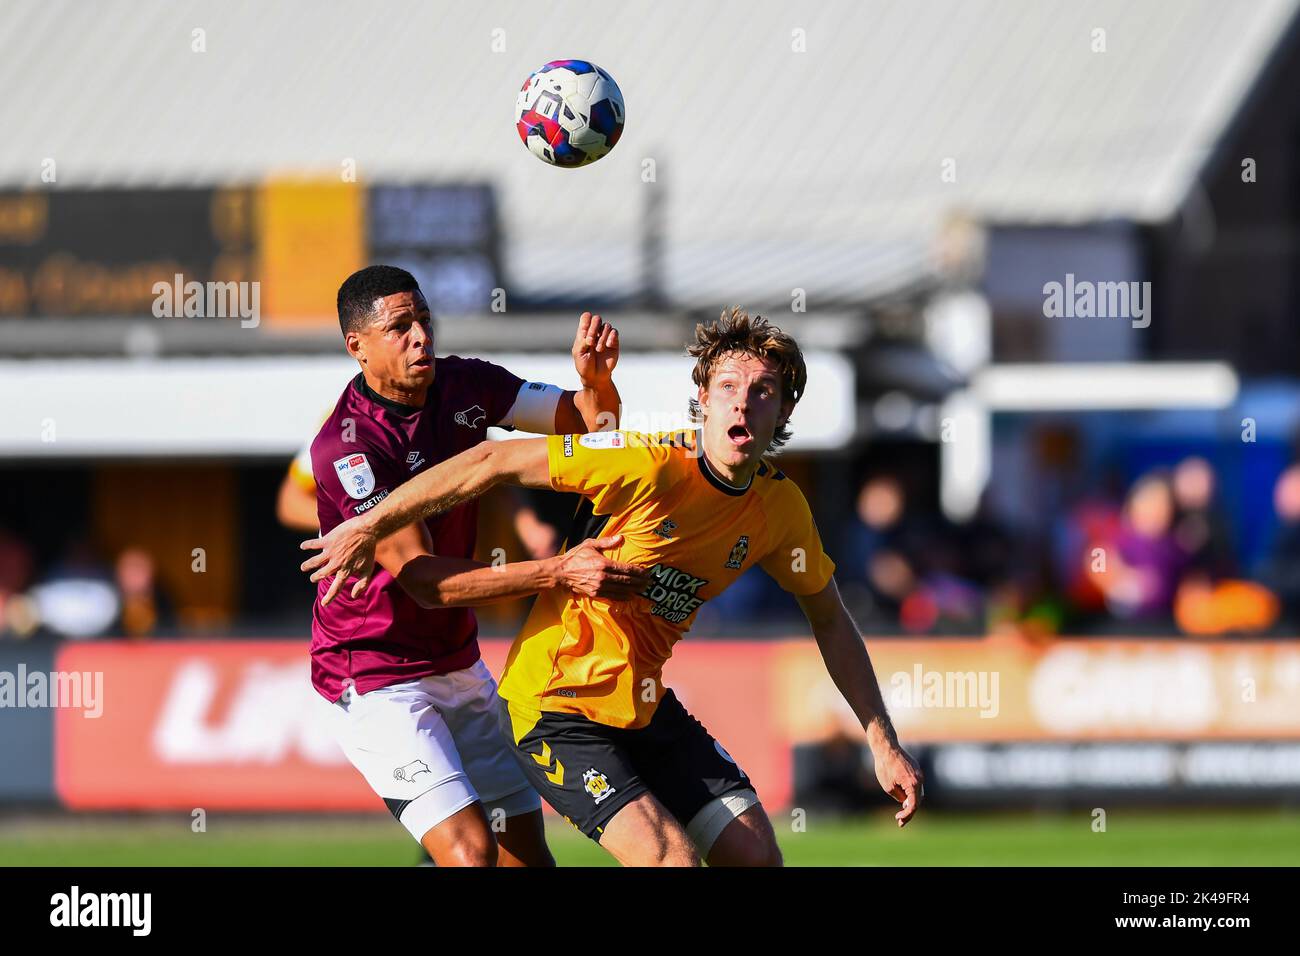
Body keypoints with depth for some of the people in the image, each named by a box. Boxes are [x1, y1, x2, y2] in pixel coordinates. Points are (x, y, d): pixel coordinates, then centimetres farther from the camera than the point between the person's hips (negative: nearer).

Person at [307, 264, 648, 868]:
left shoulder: (464, 386, -1)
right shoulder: (346, 444, -23)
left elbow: (590, 422, 8)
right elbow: (422, 579, -27)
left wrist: (596, 379, -17)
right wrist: (559, 574, -34)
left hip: (458, 667, 8)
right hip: (377, 677, -8)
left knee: (526, 851, 6)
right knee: (471, 850, -21)